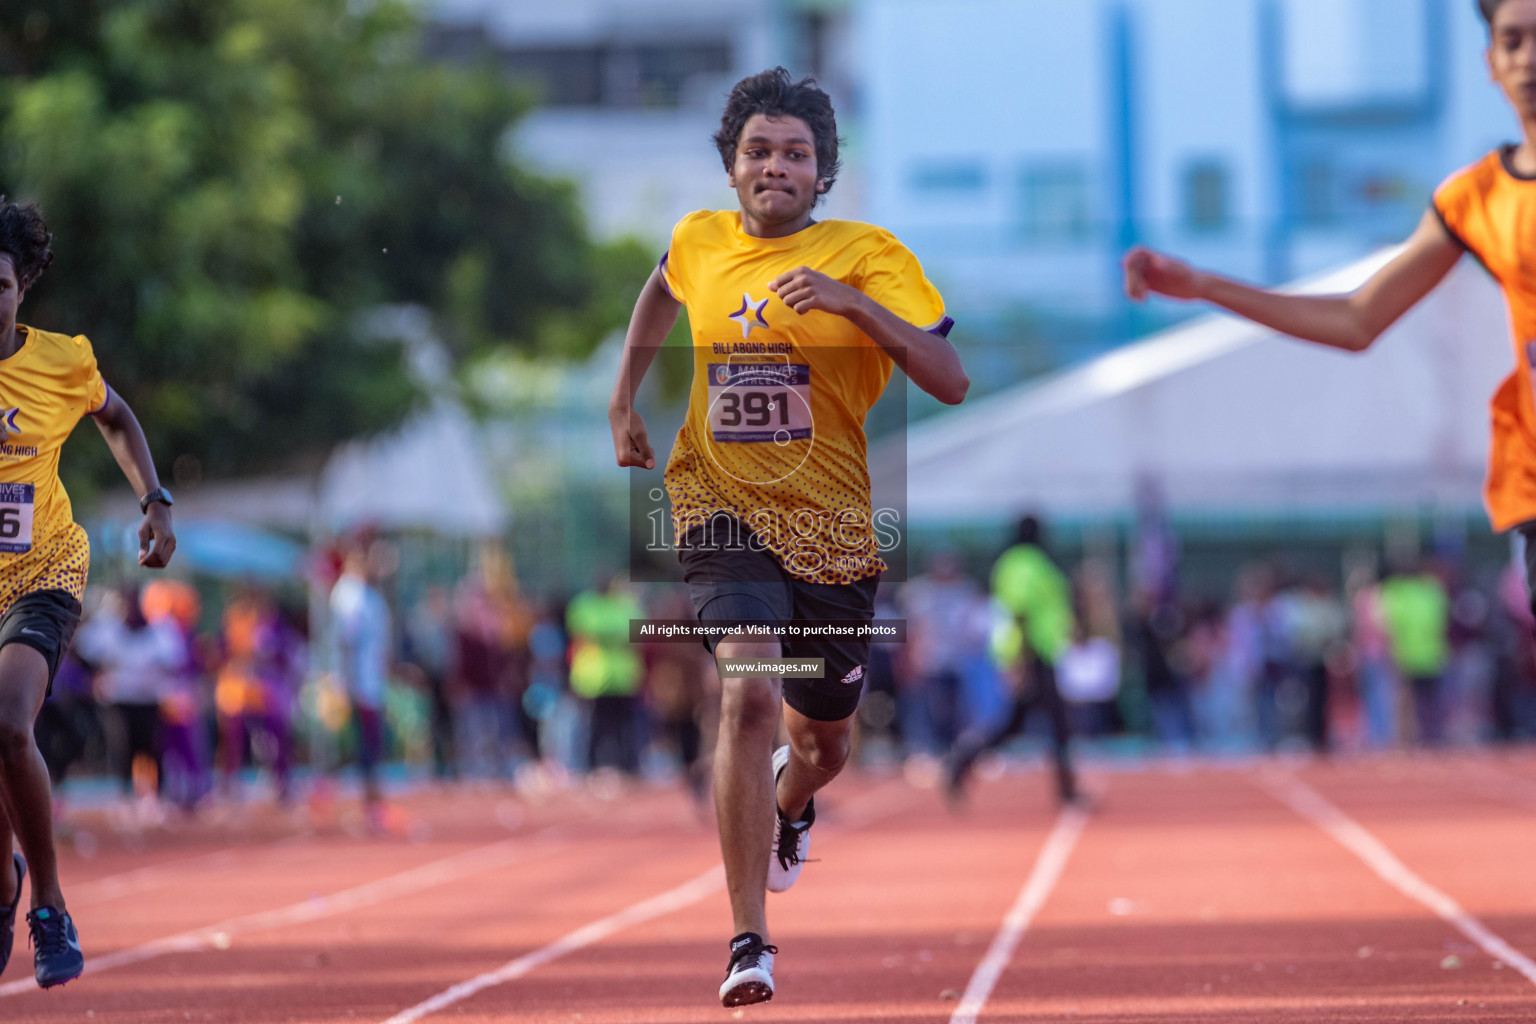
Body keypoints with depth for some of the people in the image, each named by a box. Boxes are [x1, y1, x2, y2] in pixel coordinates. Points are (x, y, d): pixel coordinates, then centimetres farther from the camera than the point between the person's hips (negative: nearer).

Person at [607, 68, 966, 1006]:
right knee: (749, 691, -26)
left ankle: (791, 801, 59)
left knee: (824, 739, 17)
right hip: (726, 510, 0)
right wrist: (624, 400, 23)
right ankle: (750, 944, -25)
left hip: (833, 525, 1)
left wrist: (854, 303, -30)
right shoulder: (699, 242, 3)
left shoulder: (869, 255, -8)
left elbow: (951, 380, -18)